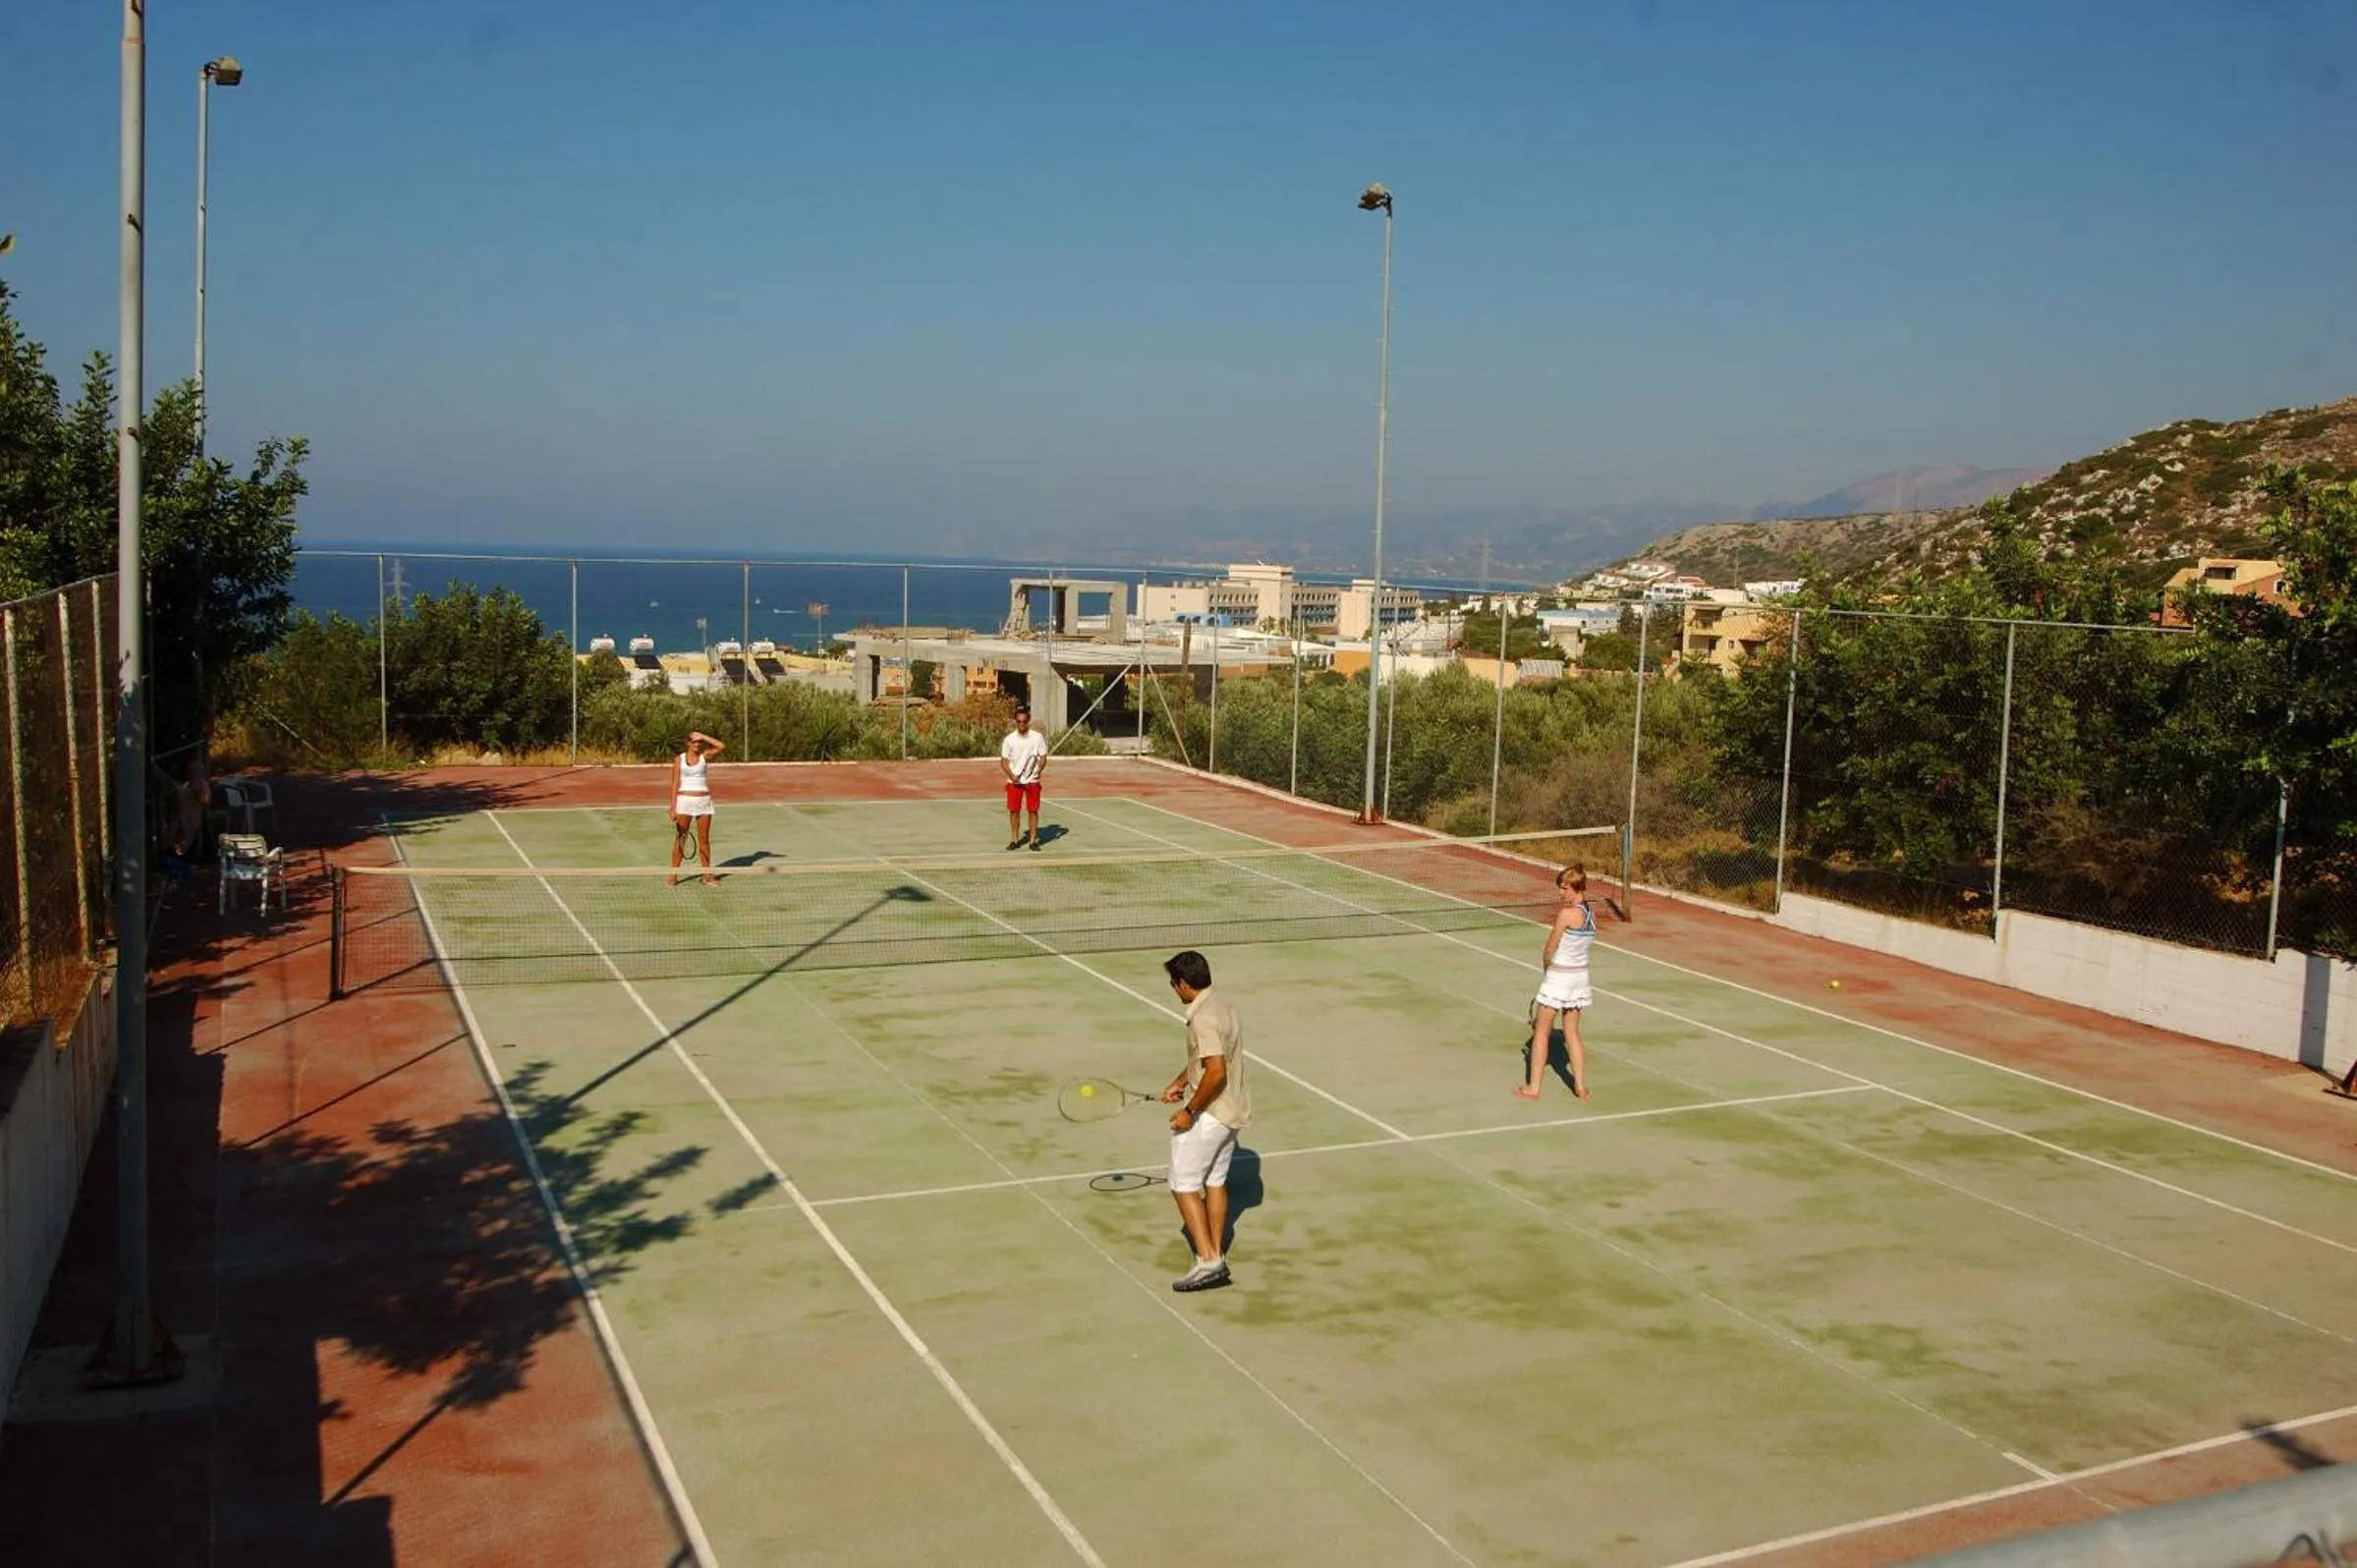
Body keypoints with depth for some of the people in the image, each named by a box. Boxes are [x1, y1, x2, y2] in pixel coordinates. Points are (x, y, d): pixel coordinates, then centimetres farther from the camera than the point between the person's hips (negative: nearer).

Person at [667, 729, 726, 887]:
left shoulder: (705, 756, 4)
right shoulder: (679, 760, 3)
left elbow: (721, 747, -12)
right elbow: (675, 784, 0)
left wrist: (703, 736, -8)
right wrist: (673, 807, -6)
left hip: (703, 802, 1)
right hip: (684, 801, -1)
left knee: (704, 840, 6)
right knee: (679, 840, 0)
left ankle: (707, 875, 12)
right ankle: (673, 876, 4)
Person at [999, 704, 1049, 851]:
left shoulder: (1038, 737, -4)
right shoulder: (1009, 739, -3)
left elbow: (1043, 757, -1)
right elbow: (1003, 761, 0)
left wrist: (1039, 769, -21)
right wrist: (1011, 775, -17)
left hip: (1032, 781, -1)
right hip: (1014, 782, 1)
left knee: (1033, 810, 1)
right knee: (1014, 810, 4)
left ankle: (1033, 840, 11)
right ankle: (1014, 839, 16)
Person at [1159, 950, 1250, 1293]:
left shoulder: (1203, 1019, -23)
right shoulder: (1219, 1005, 9)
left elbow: (1216, 1072, -30)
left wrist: (1190, 1111, -22)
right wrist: (1179, 1083, 23)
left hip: (1208, 1113, -10)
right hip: (1232, 1110, 10)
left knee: (1184, 1185, -2)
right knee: (1215, 1181, 18)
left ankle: (1207, 1261, -6)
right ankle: (1216, 1256, 24)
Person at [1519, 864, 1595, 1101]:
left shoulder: (1566, 913, -21)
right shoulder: (1591, 913, 2)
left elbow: (1549, 950, -13)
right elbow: (1585, 943, 8)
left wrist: (1545, 969, 7)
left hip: (1558, 976, -7)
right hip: (1580, 975, 7)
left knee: (1541, 1032, 5)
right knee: (1572, 1033, 17)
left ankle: (1533, 1087, 9)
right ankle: (1580, 1086, 17)